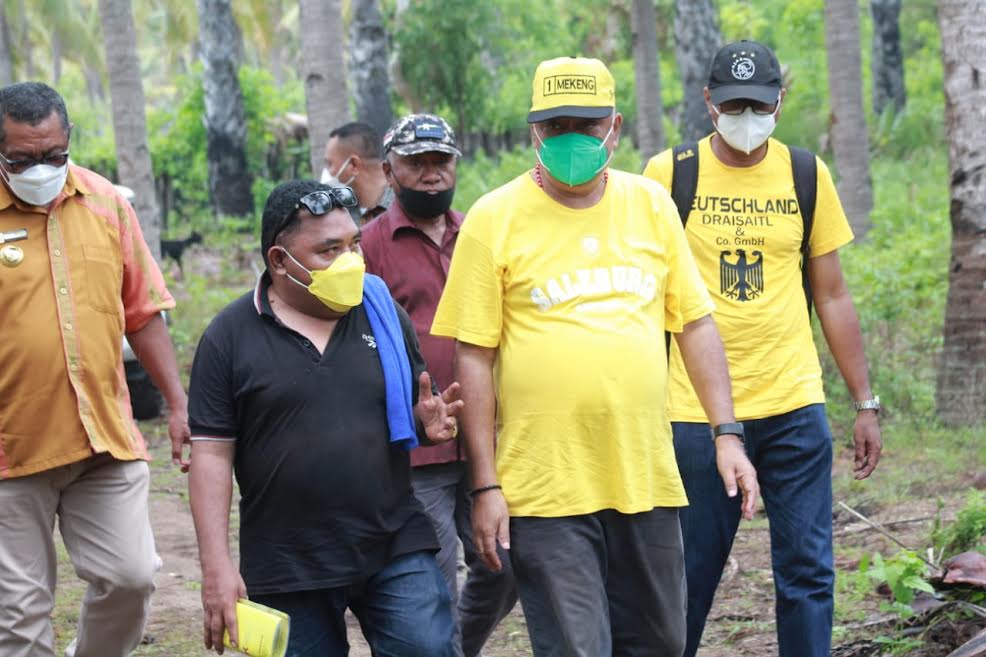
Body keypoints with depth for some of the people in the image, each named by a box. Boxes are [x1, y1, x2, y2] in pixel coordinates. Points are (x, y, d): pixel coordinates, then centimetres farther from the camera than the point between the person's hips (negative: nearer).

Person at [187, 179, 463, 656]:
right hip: (288, 571, -1)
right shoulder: (230, 336, -3)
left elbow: (417, 405, 16)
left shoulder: (382, 312, 6)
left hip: (396, 549, 2)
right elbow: (212, 455, -4)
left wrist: (430, 420, -10)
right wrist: (216, 567, -10)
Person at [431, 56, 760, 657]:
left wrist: (727, 432, 3)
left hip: (647, 478, 4)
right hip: (545, 489, -4)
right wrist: (485, 485, -6)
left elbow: (695, 323, 11)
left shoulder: (651, 204, 7)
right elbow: (474, 359, -4)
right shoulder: (494, 219, -4)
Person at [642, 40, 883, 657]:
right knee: (691, 576, 5)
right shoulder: (668, 174, -1)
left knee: (807, 571, 3)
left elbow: (832, 295, 10)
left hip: (795, 405, 2)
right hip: (697, 413, -2)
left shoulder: (807, 174, 5)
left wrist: (866, 403, 9)